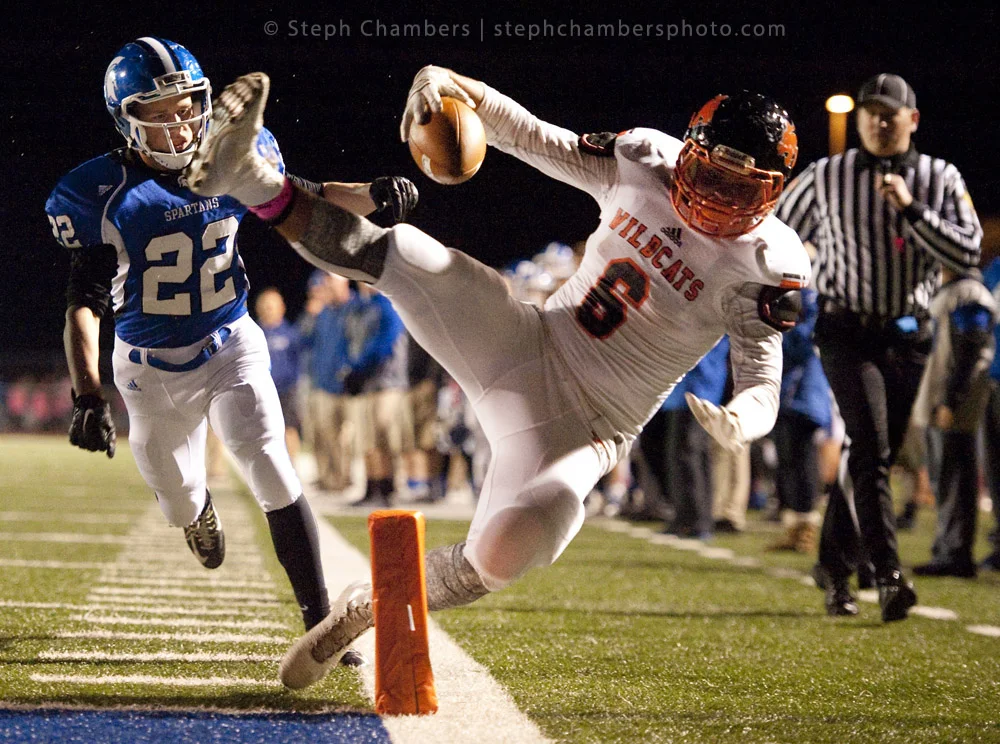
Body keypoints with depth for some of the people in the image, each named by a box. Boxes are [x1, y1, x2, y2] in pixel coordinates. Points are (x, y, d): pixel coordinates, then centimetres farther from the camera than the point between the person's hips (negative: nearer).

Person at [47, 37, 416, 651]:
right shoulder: (107, 196, -21)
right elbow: (85, 304, -21)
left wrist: (371, 196, -22)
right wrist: (88, 397, -32)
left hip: (231, 347, 1)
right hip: (154, 370, -1)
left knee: (274, 478, -16)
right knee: (181, 504, 16)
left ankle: (320, 624, -13)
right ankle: (198, 505, 57)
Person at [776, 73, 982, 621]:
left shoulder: (940, 179, 3)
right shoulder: (826, 178, 1)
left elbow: (968, 255, -8)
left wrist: (911, 209, -17)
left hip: (908, 335, 3)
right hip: (847, 333, -3)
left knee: (873, 455, 9)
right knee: (871, 447, -18)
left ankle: (835, 568, 24)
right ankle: (888, 576, -26)